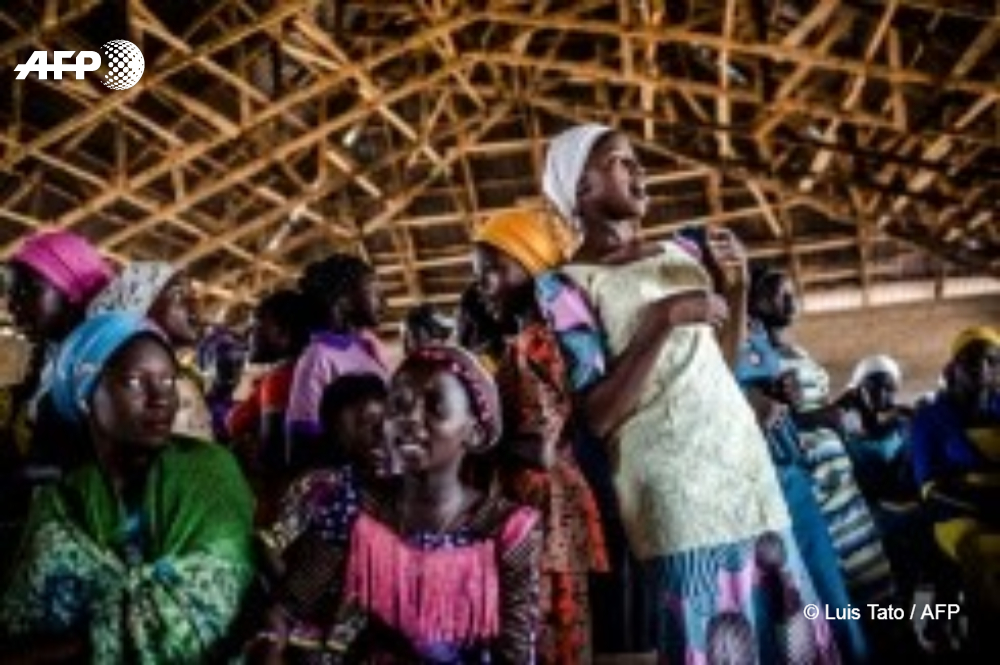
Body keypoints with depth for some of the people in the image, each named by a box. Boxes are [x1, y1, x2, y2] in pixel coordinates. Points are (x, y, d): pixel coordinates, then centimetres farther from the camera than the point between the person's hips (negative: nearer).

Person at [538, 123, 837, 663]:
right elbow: (596, 417, -13)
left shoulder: (680, 251, 13)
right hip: (675, 490, -6)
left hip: (746, 463, 6)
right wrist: (660, 321, -18)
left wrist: (737, 289, 5)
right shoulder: (568, 286, -5)